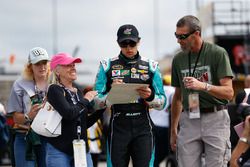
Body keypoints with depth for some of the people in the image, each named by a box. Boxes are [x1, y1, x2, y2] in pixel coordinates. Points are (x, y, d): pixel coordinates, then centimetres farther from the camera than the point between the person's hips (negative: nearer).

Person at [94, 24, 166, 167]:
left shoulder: (151, 67, 8)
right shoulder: (107, 66, 6)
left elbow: (162, 103, 6)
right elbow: (97, 102, 3)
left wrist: (150, 96, -15)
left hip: (143, 129, 0)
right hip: (118, 128, 0)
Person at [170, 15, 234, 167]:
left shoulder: (218, 53, -6)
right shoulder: (178, 59, 10)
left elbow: (229, 92, -13)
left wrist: (203, 86, -29)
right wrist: (173, 130, 16)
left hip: (215, 119, -4)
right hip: (188, 119, 4)